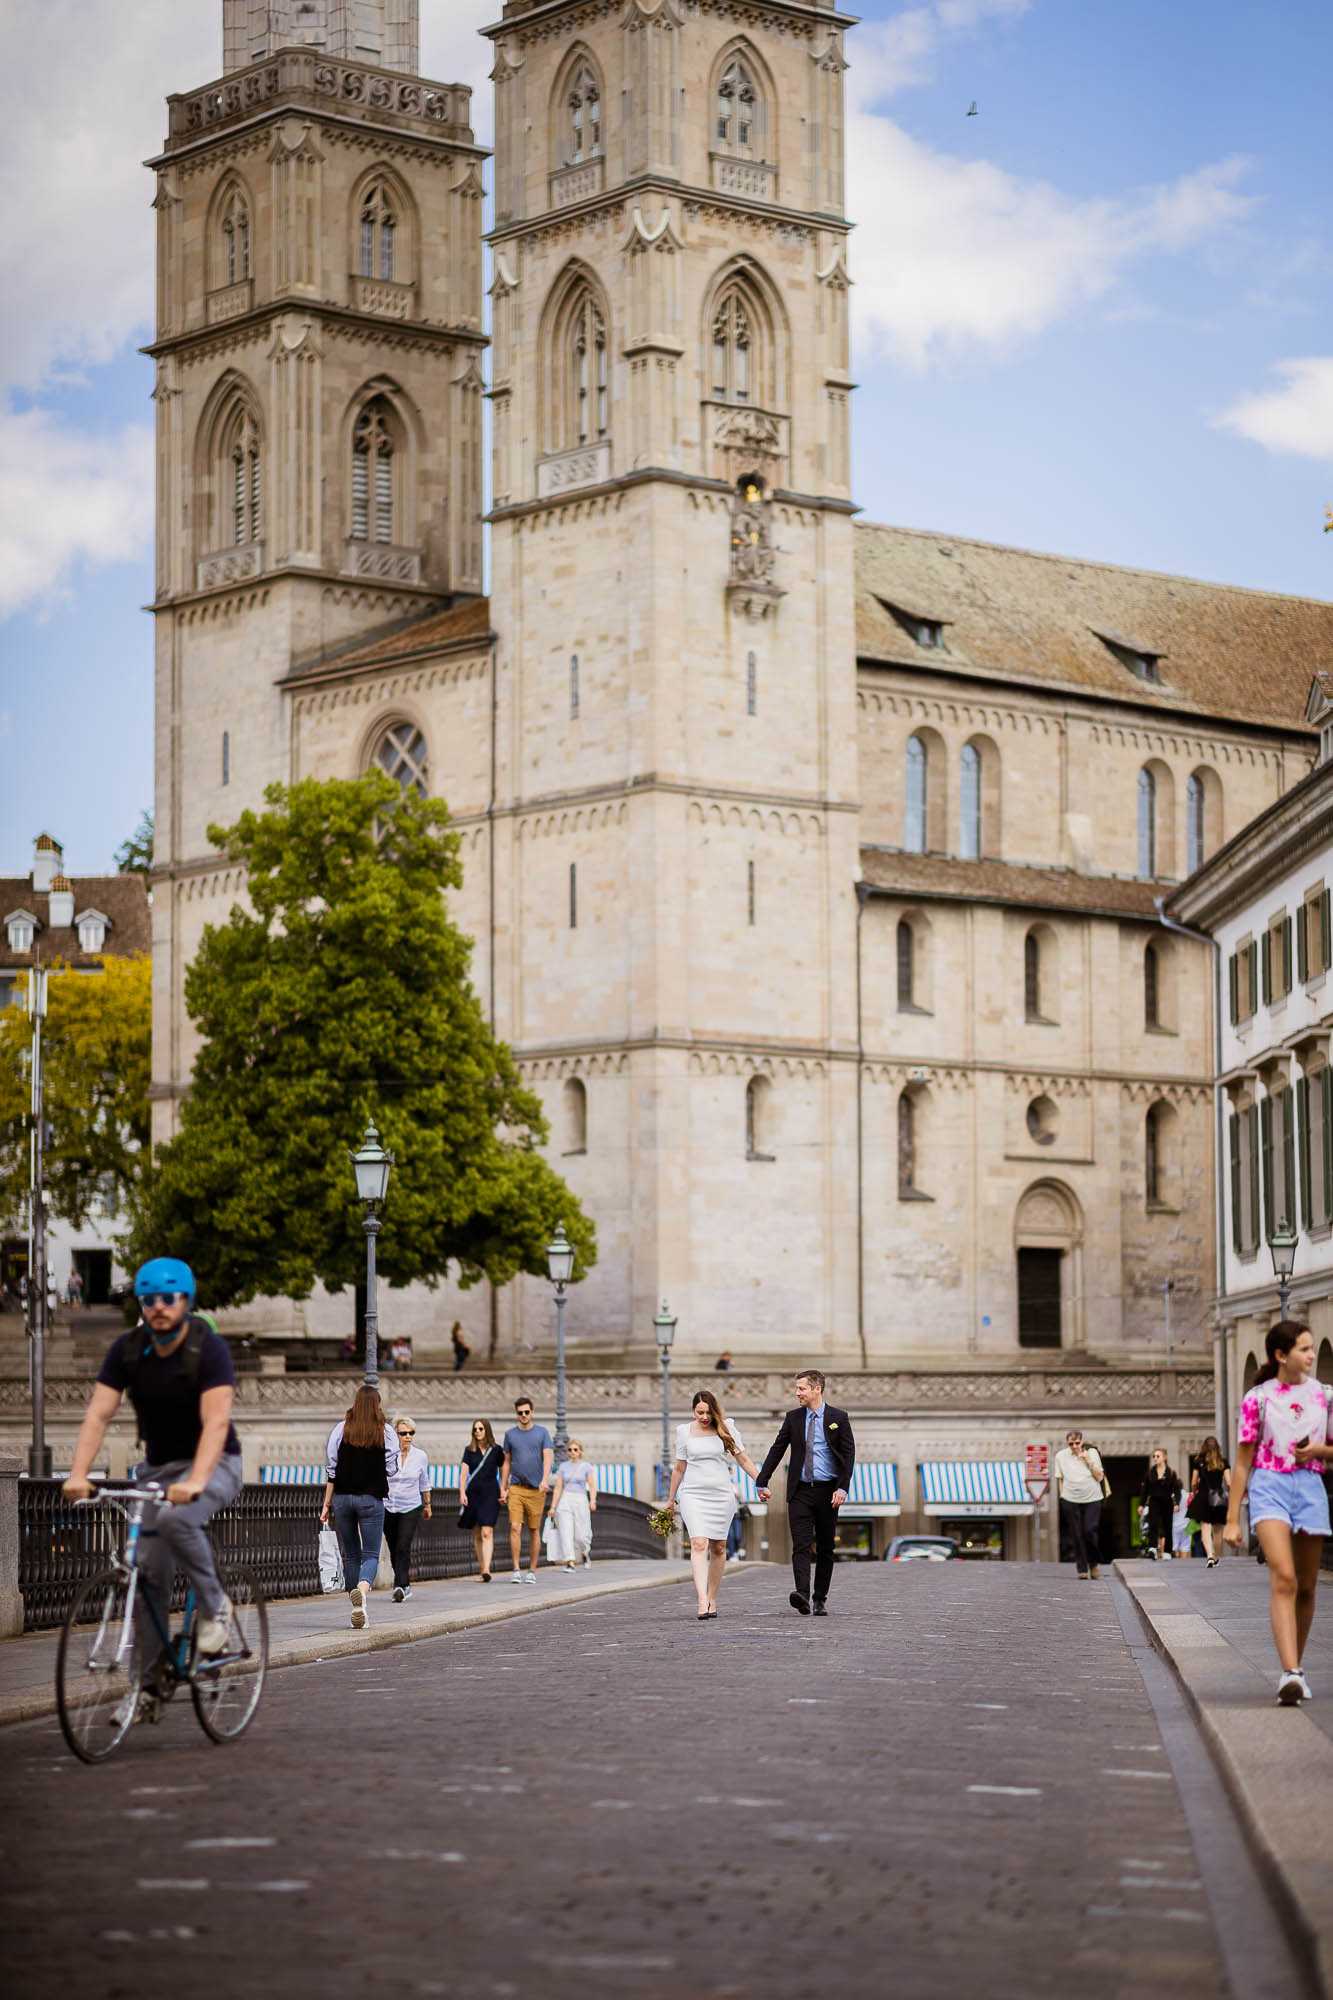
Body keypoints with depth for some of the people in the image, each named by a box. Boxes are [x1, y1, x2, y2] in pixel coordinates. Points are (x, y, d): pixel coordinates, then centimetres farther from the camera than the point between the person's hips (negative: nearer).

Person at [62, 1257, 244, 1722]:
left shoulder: (209, 1348, -19)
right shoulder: (127, 1350, -6)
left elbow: (216, 1421, -29)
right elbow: (98, 1414, -12)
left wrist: (194, 1482, -44)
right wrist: (78, 1474, -28)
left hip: (214, 1464, -5)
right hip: (157, 1466, 5)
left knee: (175, 1519, -35)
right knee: (149, 1574, -2)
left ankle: (215, 1605, -13)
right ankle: (145, 1687, 6)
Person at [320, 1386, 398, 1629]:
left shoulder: (341, 1430, 1)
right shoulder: (386, 1432, -2)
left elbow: (331, 1470, 0)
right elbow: (391, 1470, 0)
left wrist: (327, 1504, 5)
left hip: (343, 1497, 1)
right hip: (372, 1498, -1)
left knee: (350, 1555, 12)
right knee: (370, 1554, 0)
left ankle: (360, 1611, 12)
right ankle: (362, 1589, -31)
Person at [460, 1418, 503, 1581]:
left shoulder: (496, 1450, 4)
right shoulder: (469, 1450, 8)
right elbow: (463, 1473, 3)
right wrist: (462, 1493, -9)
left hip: (490, 1493, -3)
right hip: (473, 1493, 3)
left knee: (487, 1533, -16)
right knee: (477, 1535, 6)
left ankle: (487, 1570, -26)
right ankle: (482, 1570, 12)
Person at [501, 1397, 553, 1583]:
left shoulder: (542, 1432, 4)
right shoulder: (510, 1434, 9)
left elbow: (547, 1458, -5)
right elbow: (506, 1463, 14)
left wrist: (545, 1480, -22)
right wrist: (503, 1488, 10)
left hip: (536, 1490, -1)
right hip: (516, 1489, 1)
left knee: (534, 1531, 4)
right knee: (515, 1528, -11)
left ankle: (532, 1571, 12)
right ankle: (516, 1570, -11)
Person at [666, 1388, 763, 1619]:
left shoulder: (727, 1430, 4)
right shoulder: (685, 1432, 4)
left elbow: (743, 1460, 6)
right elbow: (679, 1468, 12)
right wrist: (671, 1499, 17)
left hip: (722, 1494, 2)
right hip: (693, 1494, -2)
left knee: (718, 1548, 6)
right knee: (699, 1544, -16)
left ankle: (712, 1599, 20)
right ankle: (702, 1601, -26)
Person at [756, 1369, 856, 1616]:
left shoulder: (838, 1418, 0)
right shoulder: (793, 1418, 7)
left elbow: (849, 1454, -2)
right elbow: (777, 1450, 10)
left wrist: (842, 1487, -13)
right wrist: (762, 1482, 6)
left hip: (827, 1491, -1)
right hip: (800, 1491, 1)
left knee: (825, 1548, 5)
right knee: (800, 1545, -12)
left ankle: (821, 1599, 13)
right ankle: (802, 1594, -25)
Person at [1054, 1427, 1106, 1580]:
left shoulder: (1092, 1453, 1)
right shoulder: (1061, 1456, 5)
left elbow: (1099, 1477, -1)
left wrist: (1089, 1461, -12)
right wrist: (1062, 1496, 6)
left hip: (1091, 1499, -1)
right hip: (1070, 1501, 1)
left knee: (1089, 1531, -11)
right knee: (1077, 1535, -1)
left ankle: (1094, 1563, 13)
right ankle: (1082, 1569, 6)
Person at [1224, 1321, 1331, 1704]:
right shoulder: (1258, 1398, 2)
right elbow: (1243, 1461, 4)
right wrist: (1232, 1518, 2)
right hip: (1269, 1486, -4)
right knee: (1283, 1576, -20)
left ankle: (1294, 1667, 25)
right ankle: (1290, 1673, -30)